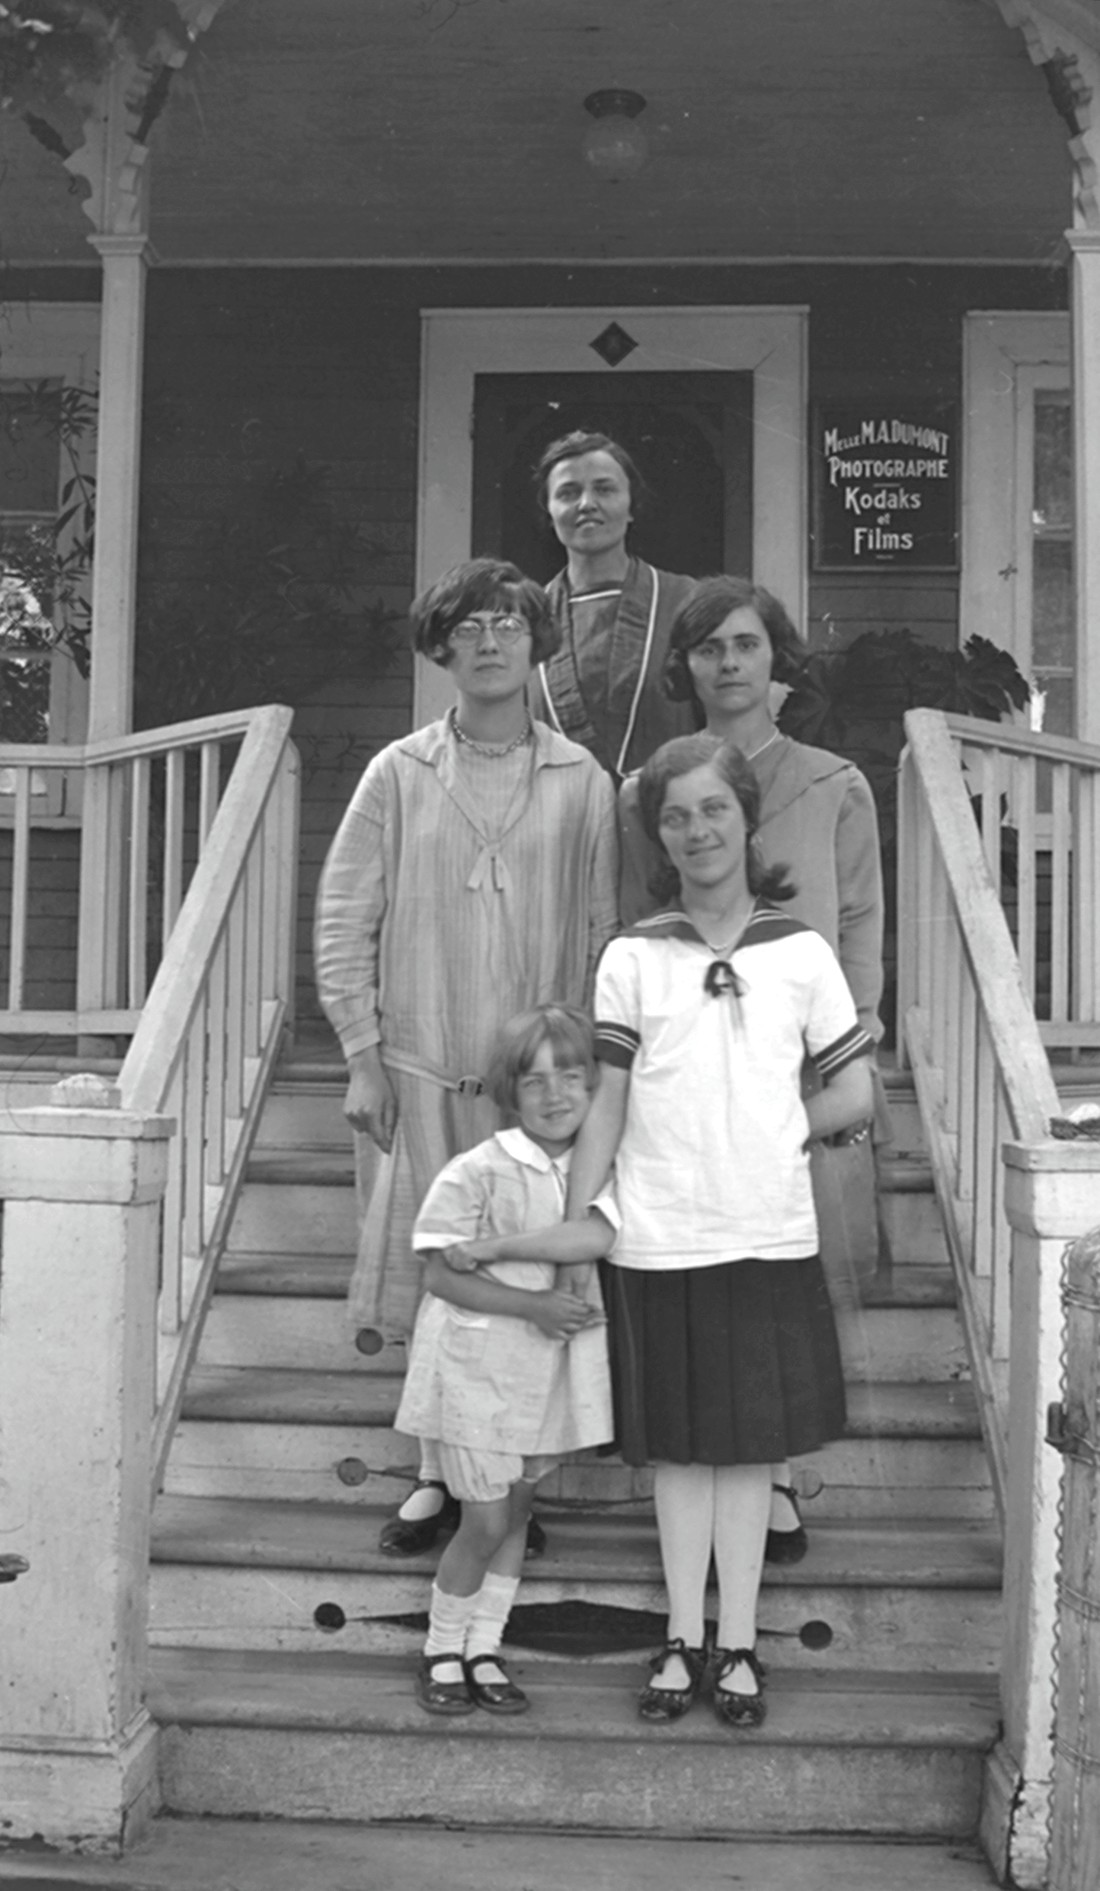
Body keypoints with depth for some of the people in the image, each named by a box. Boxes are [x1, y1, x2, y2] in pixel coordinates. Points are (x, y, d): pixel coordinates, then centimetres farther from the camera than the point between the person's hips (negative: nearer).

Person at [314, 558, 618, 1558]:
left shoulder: (582, 782, 1)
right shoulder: (398, 775, 1)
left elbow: (601, 930, 1)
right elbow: (345, 921, 2)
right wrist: (363, 1055, -3)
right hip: (423, 1072, 0)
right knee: (434, 1277, 6)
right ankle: (441, 1472, 22)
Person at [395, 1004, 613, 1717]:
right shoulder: (478, 1172, -17)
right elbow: (441, 1274, -16)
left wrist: (585, 1309, -6)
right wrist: (532, 1305, -22)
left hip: (554, 1367, 5)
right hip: (479, 1366, -5)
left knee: (518, 1510, 14)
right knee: (486, 1520, -1)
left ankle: (484, 1650, 29)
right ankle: (443, 1651, 21)